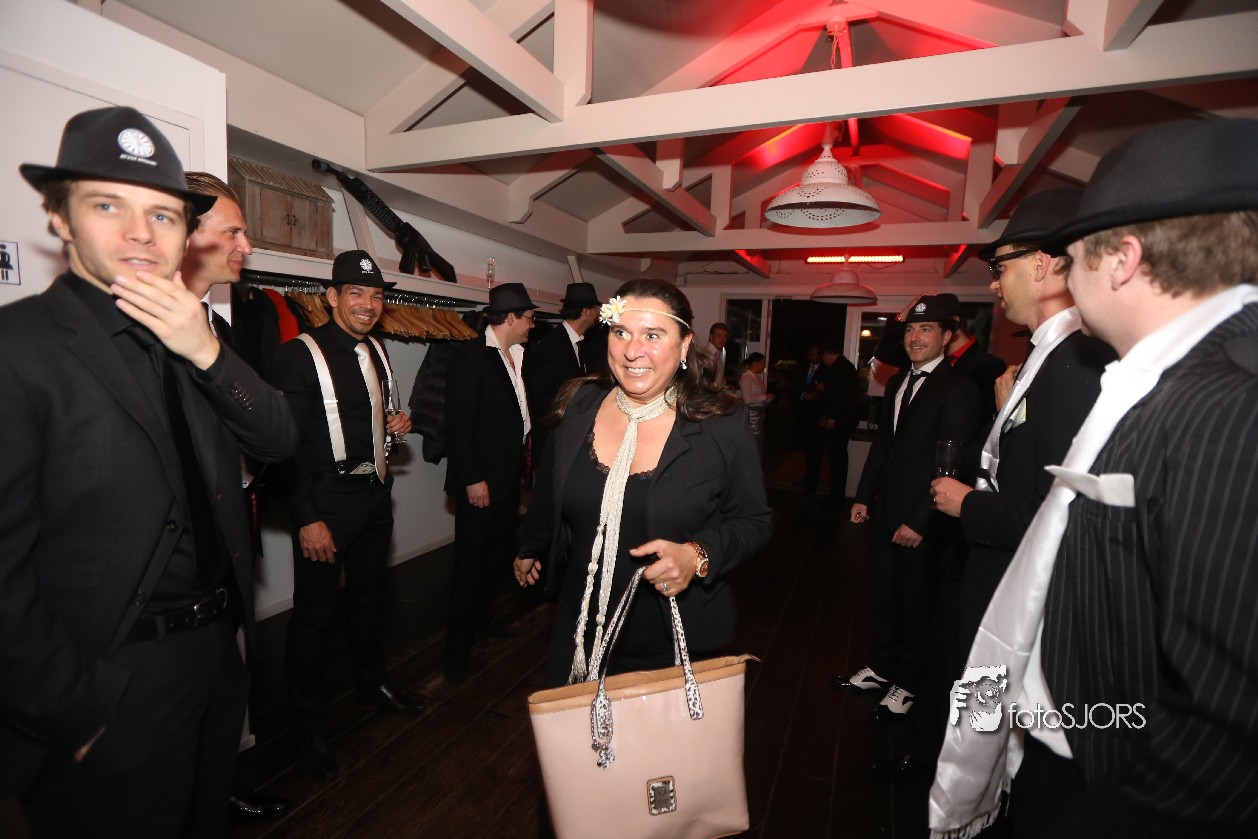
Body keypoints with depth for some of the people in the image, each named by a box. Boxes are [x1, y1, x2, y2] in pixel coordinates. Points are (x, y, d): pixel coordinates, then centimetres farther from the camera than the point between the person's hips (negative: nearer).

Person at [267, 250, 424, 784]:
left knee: (368, 595, 21)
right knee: (315, 612, 6)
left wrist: (396, 424, 0)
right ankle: (307, 724, 26)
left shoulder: (376, 351, 10)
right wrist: (307, 518, -19)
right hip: (326, 500, -7)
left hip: (375, 494, 7)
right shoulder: (299, 355, -13)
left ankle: (372, 684, 43)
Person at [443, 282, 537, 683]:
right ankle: (458, 643, 20)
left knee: (499, 552, 19)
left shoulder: (515, 357, 9)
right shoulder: (472, 356, -15)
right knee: (471, 561, 4)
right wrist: (472, 479, -18)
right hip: (481, 480, -8)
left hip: (509, 476, 8)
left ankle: (479, 616, 39)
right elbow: (458, 423, -18)